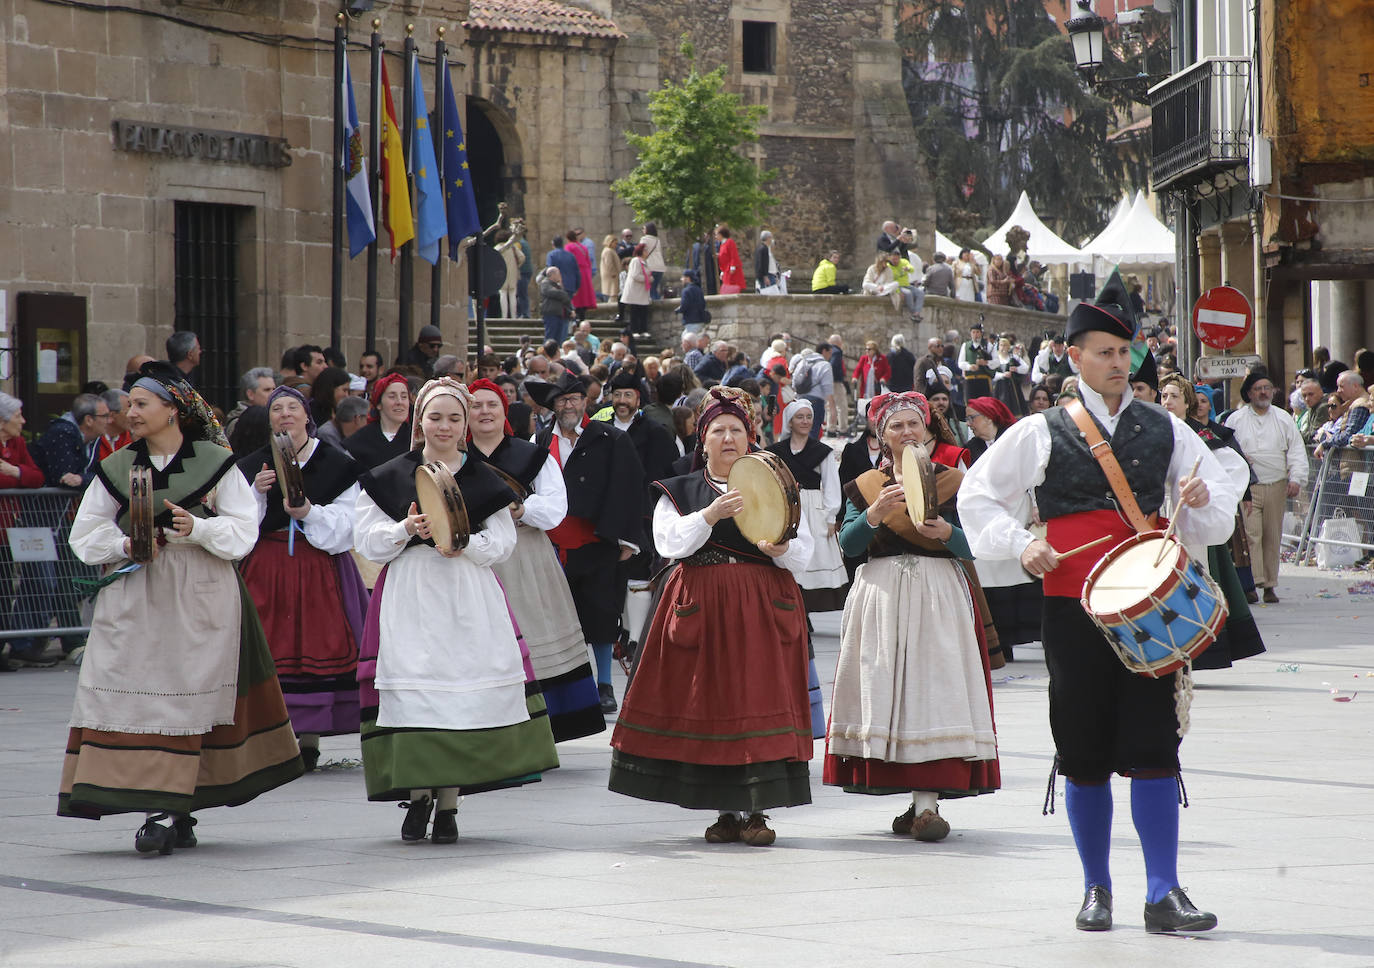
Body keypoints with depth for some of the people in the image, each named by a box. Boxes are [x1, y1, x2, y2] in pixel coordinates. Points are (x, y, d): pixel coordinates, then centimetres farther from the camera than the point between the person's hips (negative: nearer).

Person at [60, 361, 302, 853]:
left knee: (187, 698, -5)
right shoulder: (115, 468, 10)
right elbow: (86, 534, 9)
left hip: (200, 599, -3)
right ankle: (168, 810, -4)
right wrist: (126, 544, -9)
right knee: (130, 697, -6)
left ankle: (170, 810, -4)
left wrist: (198, 529, -17)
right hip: (133, 600, 3)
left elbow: (243, 531, -1)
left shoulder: (215, 463, 1)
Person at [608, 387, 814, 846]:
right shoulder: (680, 492, 12)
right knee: (710, 701, -1)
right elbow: (668, 542, -6)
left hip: (764, 609, 0)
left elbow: (803, 553, 6)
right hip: (701, 610, 0)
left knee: (758, 700, -7)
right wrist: (710, 515, -19)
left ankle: (754, 811, -5)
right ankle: (727, 810, 6)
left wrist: (781, 548, -16)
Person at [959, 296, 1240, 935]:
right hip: (1073, 610, -1)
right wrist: (1020, 546, -7)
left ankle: (1163, 895, -4)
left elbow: (1221, 494, 16)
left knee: (1153, 748, -6)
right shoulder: (1041, 433, 5)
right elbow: (978, 497, 9)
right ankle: (1096, 890, 16)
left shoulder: (1164, 429, 11)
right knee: (1085, 755, 4)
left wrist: (1202, 499, -8)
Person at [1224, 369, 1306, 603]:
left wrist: (1296, 479, -3)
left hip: (1277, 486, 2)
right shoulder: (1236, 420, 7)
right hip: (1247, 487, -2)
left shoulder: (1284, 419, 11)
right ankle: (1253, 581, -20)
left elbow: (1297, 452, 8)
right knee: (1251, 534, -14)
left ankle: (1270, 585, 9)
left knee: (1273, 537, 4)